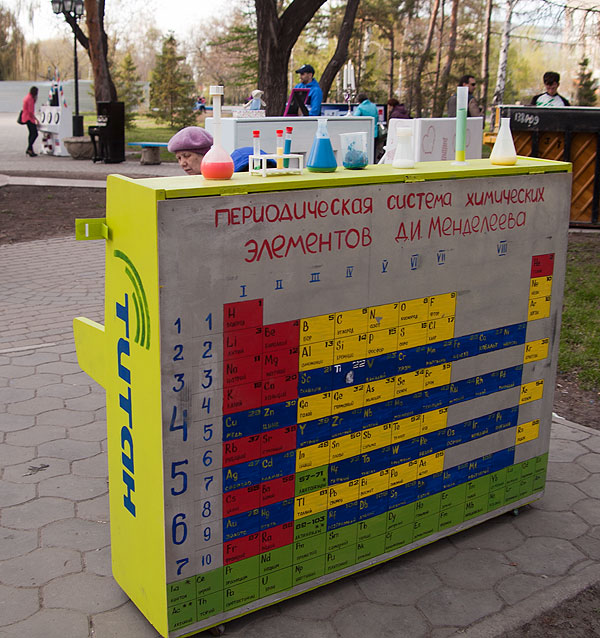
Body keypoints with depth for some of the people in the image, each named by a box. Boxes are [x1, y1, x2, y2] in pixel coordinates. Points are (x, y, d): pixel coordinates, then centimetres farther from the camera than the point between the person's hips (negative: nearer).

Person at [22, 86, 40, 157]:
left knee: (31, 133, 14)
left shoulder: (27, 97, 14)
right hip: (29, 118, -11)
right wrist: (36, 119, -14)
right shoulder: (30, 98, -17)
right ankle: (29, 149, -15)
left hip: (26, 118, 11)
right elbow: (30, 111, -20)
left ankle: (30, 150, 15)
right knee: (35, 134, -12)